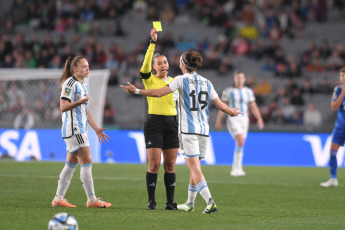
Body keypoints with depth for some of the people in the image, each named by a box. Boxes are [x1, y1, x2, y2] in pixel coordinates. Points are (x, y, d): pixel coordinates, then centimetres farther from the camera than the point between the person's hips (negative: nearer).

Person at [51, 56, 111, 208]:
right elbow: (63, 107, -15)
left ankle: (59, 198, 11)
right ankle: (92, 200, -7)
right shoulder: (69, 83, -10)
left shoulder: (83, 85, 19)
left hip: (80, 129, 10)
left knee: (71, 163, 9)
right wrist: (79, 102, -29)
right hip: (73, 128, -10)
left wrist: (96, 129, 21)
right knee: (87, 162, -10)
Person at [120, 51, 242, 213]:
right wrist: (231, 112, 32)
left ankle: (209, 201, -24)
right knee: (194, 167, 15)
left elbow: (159, 93, -9)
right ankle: (189, 204, 22)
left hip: (188, 130, -6)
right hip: (203, 131, 6)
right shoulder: (206, 83, 10)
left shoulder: (181, 80, -4)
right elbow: (220, 105, 11)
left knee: (195, 168, -9)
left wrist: (136, 91, -1)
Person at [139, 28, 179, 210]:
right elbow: (146, 64, -18)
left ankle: (170, 202, 8)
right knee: (154, 165, -8)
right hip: (154, 124, -4)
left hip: (172, 124, 4)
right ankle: (151, 201, -1)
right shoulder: (150, 80, 1)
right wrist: (153, 42, -25)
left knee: (170, 166, 4)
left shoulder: (174, 81, 14)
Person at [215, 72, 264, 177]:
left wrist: (259, 119, -5)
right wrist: (218, 121, -2)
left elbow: (253, 107, 8)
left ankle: (235, 169, 16)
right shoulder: (228, 91, 0)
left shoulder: (248, 91, 10)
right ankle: (238, 168, -16)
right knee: (240, 142, -21)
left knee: (240, 144, 6)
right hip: (233, 119, -5)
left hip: (244, 120, 5)